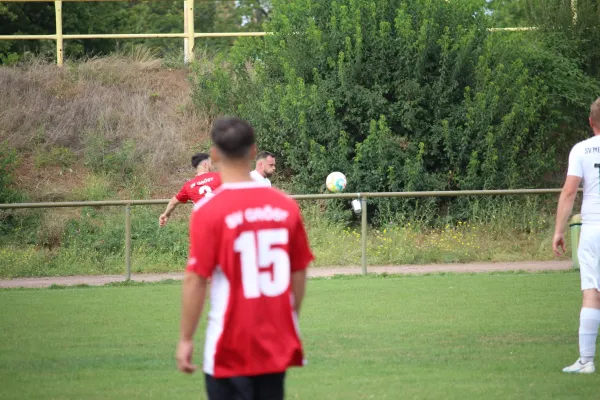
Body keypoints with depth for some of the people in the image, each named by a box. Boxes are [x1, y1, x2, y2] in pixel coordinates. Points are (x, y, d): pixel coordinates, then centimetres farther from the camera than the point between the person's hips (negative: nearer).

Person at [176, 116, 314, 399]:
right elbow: (299, 274, 7)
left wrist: (185, 340, -5)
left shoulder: (208, 210, -11)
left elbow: (195, 280, -12)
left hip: (231, 351, -4)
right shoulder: (286, 206, 1)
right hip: (277, 345, 4)